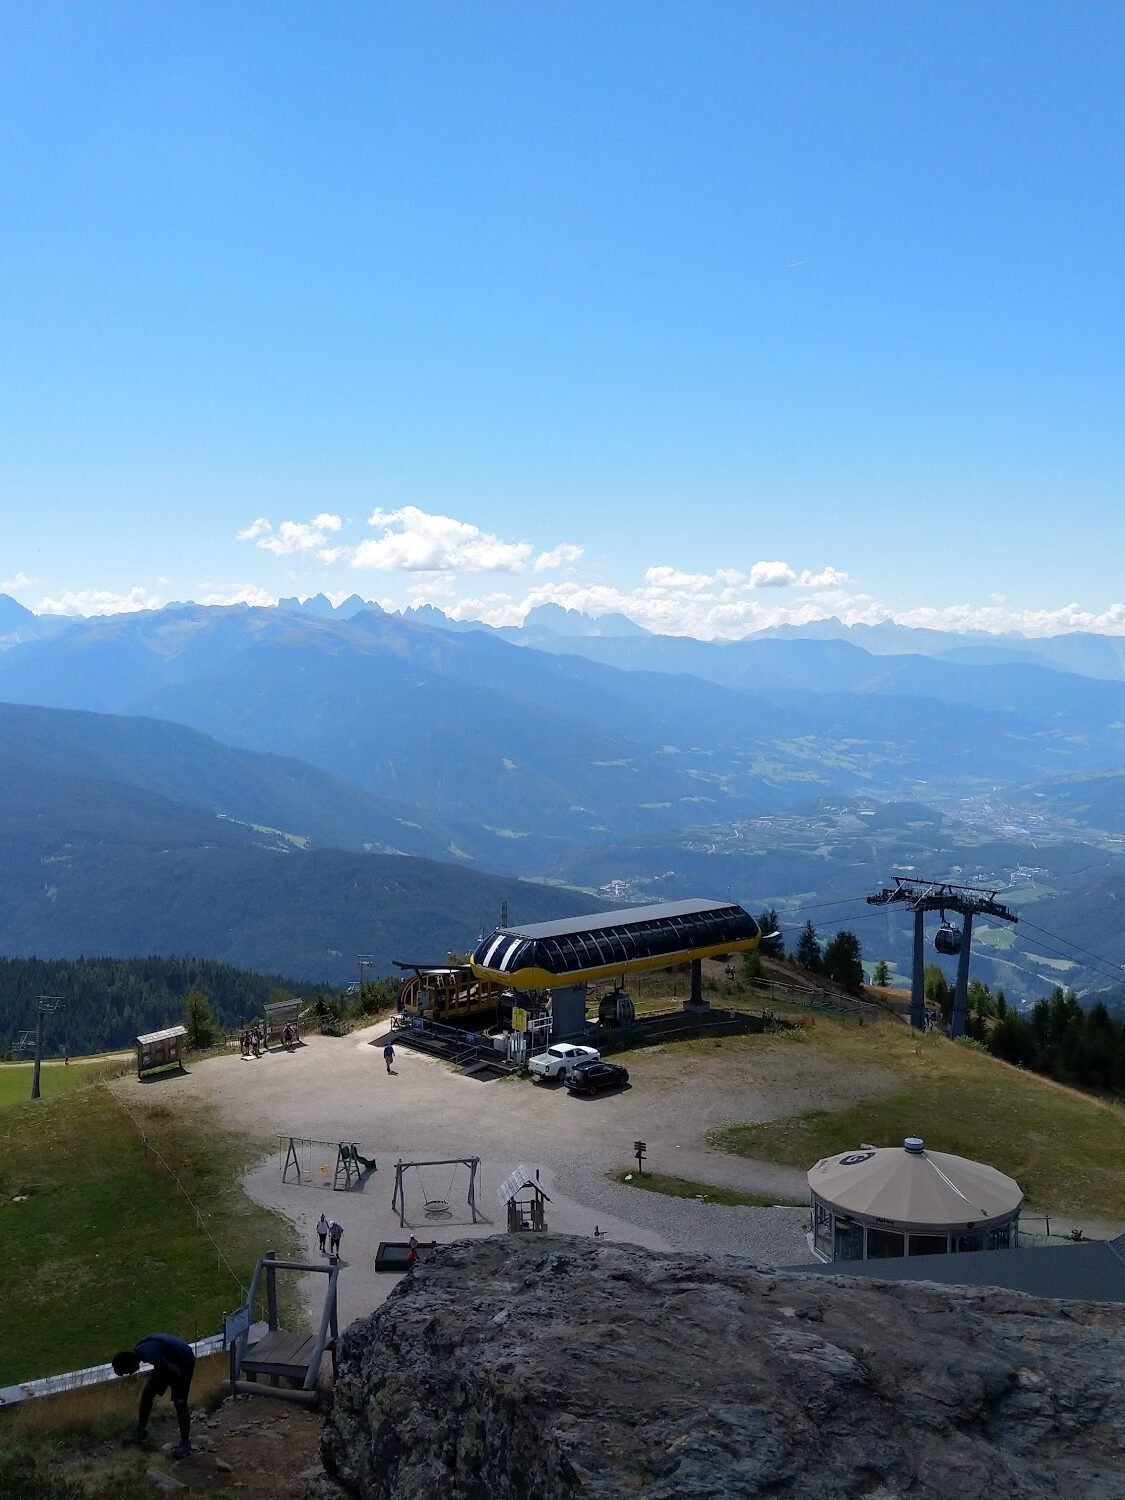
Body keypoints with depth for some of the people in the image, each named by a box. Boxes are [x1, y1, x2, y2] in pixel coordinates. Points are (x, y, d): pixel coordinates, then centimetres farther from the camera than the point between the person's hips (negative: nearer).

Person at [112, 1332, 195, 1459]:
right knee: (147, 1393, 8)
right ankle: (141, 1431, 24)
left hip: (183, 1361, -8)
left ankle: (185, 1445, -2)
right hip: (170, 1360, 8)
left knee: (179, 1403, -9)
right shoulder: (137, 1350, -11)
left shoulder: (151, 1355, -36)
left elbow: (177, 1372, -27)